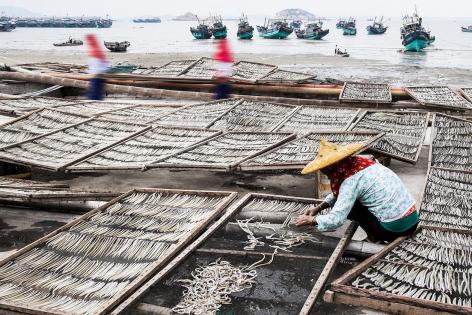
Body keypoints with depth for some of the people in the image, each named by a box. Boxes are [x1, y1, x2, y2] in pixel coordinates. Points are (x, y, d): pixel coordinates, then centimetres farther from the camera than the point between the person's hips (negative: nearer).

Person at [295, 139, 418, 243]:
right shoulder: (360, 162, 5)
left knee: (348, 206, 0)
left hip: (397, 227, -8)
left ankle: (376, 238, 3)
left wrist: (311, 220, -6)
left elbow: (335, 220, -22)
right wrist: (319, 208, 13)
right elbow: (339, 193, 20)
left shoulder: (352, 180, -19)